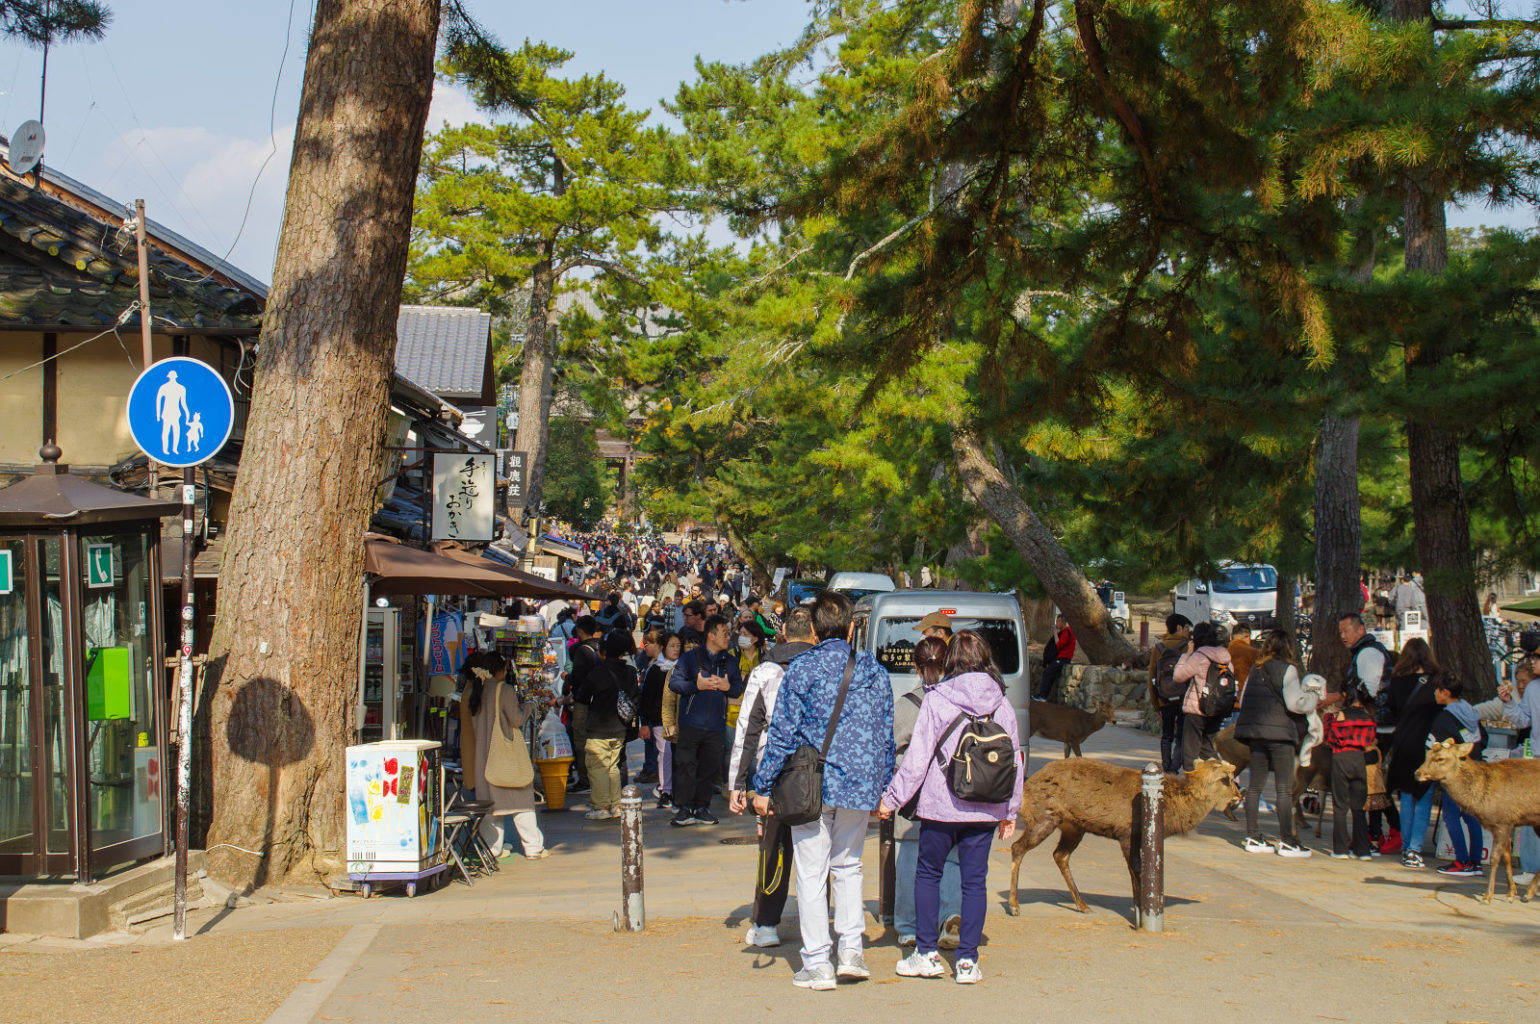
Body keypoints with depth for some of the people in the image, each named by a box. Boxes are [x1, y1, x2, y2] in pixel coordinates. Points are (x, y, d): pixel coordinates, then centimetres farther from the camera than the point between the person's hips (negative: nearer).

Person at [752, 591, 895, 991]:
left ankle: (817, 963, 3)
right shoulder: (876, 672, 6)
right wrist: (883, 789, 19)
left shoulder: (801, 670, -5)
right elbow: (886, 736, 10)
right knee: (848, 866, 20)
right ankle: (852, 950, 13)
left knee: (811, 873, 3)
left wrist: (763, 786, -1)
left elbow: (781, 733, -7)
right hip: (861, 786, 4)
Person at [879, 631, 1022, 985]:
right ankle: (968, 961, 8)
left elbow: (917, 759, -9)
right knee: (974, 881, 8)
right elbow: (1014, 761, 8)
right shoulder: (1002, 705, 2)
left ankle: (927, 953, 14)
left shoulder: (936, 701, -8)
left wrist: (891, 798, 1)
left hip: (940, 806, -3)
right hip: (985, 810, 3)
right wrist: (1010, 811, 18)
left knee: (928, 874, 14)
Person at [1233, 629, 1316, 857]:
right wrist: (1312, 698, 3)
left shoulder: (1256, 670, 12)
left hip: (1254, 730, 7)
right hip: (1279, 732, -7)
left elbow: (1243, 700, 17)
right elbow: (1295, 703, -15)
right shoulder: (1287, 670, -7)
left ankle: (1252, 837, 12)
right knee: (1284, 788, -3)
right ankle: (1286, 841, -4)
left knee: (1254, 785, 10)